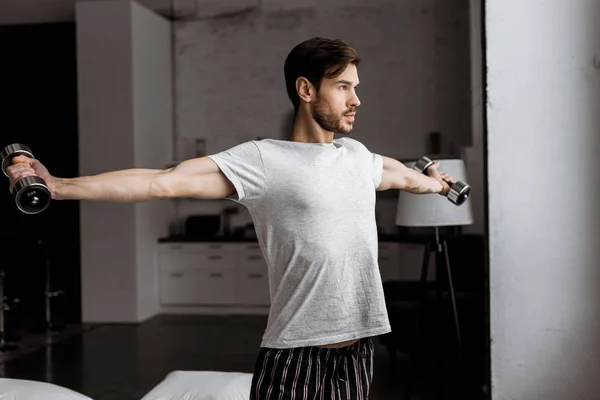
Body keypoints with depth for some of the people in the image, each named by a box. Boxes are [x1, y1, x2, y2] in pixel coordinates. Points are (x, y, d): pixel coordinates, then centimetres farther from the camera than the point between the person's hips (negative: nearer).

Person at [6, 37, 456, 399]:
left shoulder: (358, 155, 10)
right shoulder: (262, 160, -9)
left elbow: (404, 176, 32)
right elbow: (165, 181, -17)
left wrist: (436, 182, 52)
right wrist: (57, 186, -23)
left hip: (358, 348, 6)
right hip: (296, 354, -5)